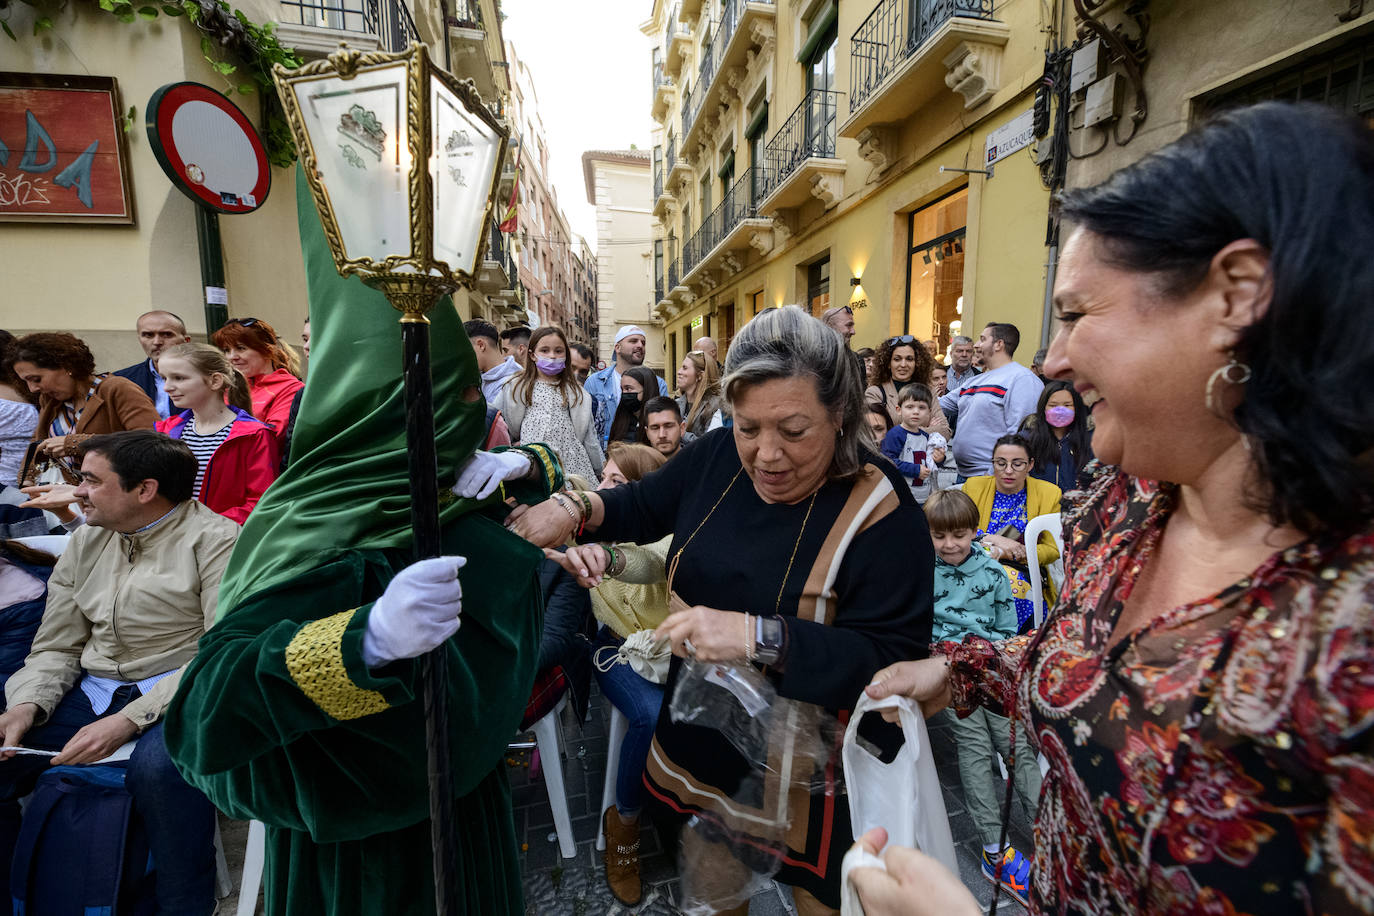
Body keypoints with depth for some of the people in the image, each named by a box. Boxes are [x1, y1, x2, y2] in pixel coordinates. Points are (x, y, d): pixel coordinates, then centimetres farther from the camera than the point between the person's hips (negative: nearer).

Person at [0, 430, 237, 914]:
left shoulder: (215, 541, -11)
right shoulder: (87, 540, 12)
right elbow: (55, 648, 14)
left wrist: (129, 719, -20)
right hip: (92, 689, 7)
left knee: (159, 765, -33)